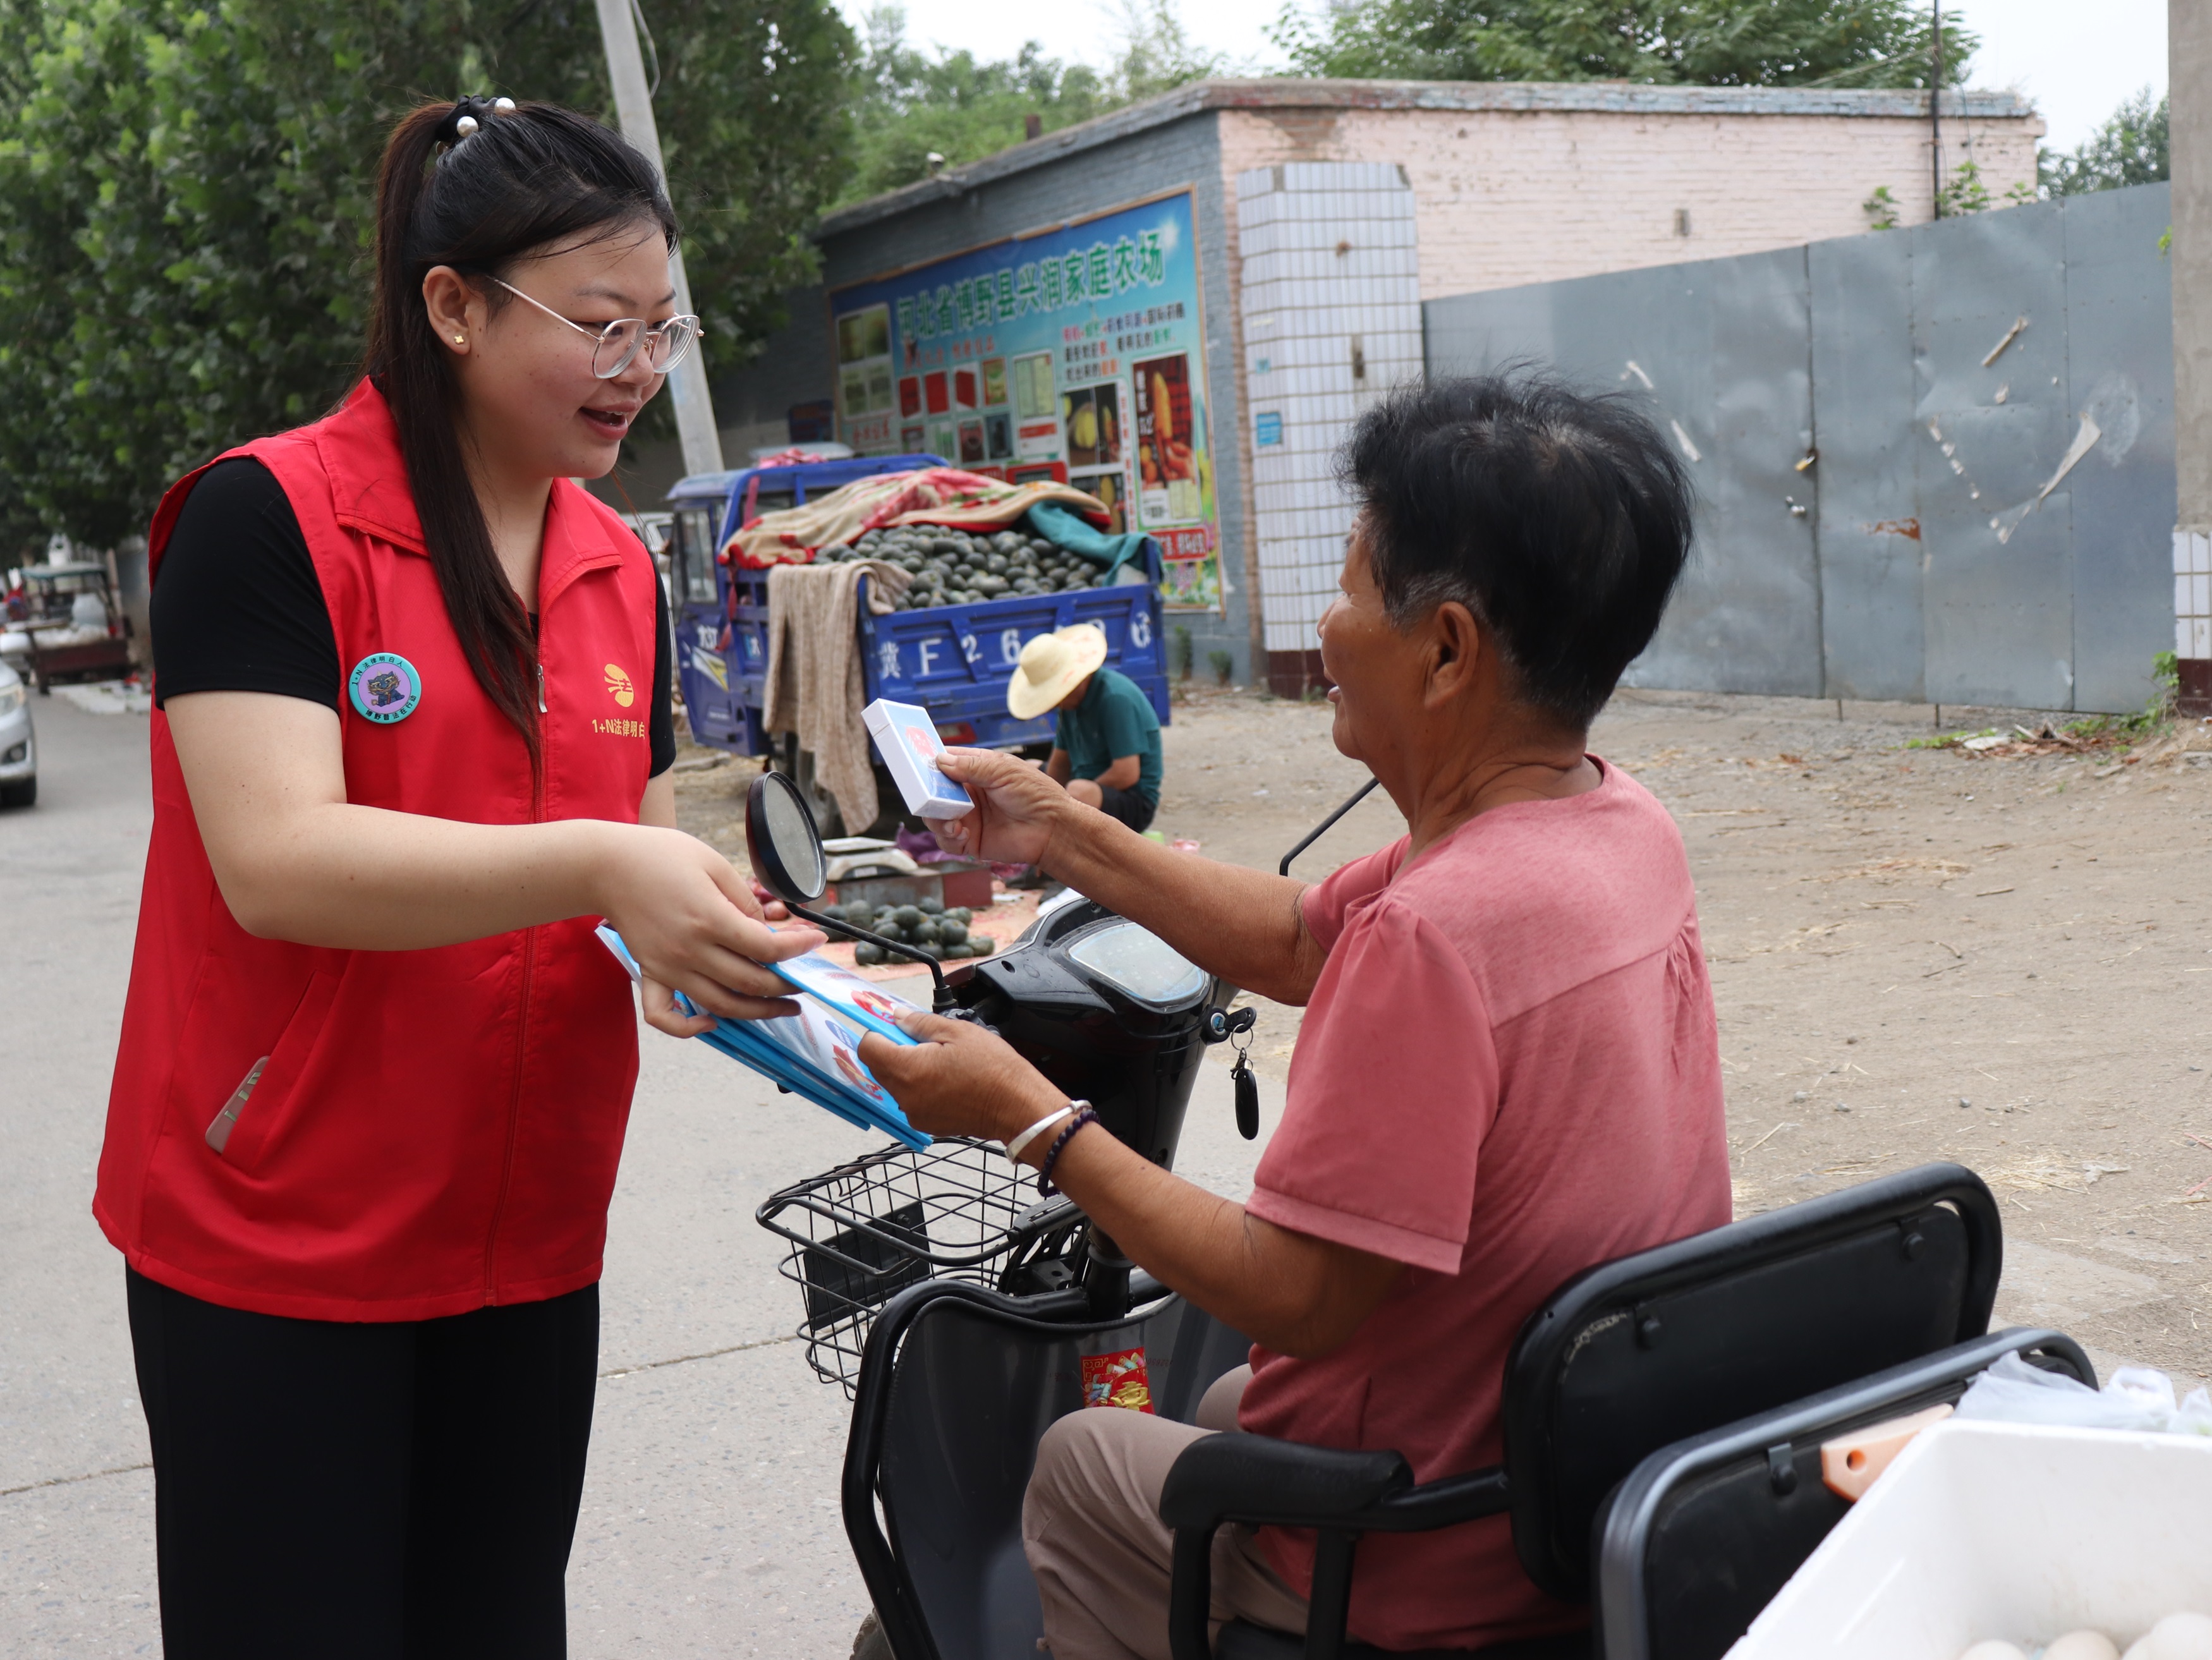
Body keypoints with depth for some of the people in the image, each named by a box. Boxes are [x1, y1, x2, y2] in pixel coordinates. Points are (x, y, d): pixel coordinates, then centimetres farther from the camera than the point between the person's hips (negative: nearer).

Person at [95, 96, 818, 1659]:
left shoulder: (623, 568, 8)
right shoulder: (267, 518, -12)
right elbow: (277, 859, -22)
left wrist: (702, 931, -9)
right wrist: (597, 870, -32)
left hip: (527, 1243, 6)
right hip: (276, 1243, -6)